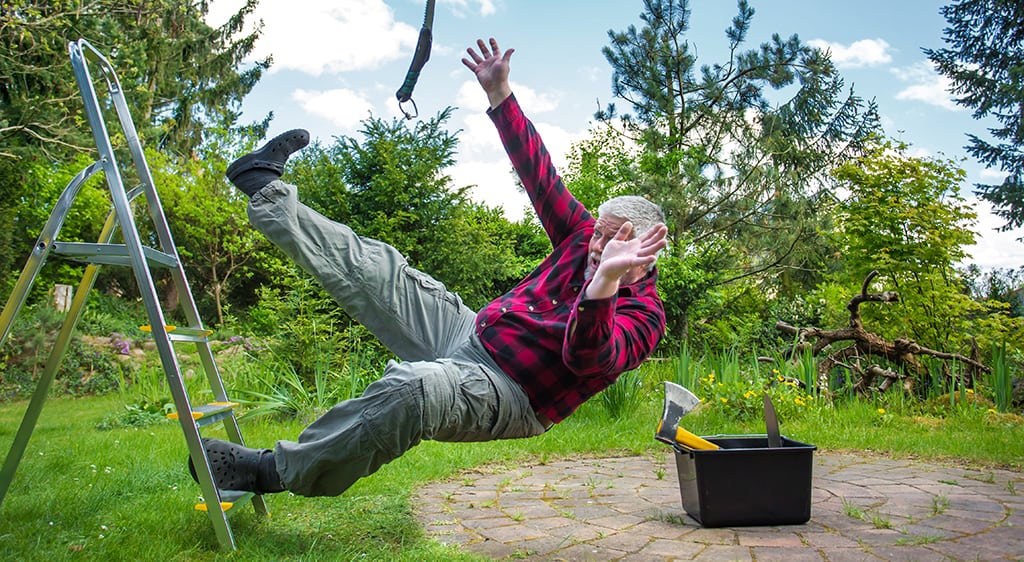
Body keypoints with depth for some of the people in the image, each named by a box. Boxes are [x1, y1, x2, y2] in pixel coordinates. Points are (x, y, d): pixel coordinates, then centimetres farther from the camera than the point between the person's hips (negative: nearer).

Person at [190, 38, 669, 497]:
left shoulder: (642, 316, -16)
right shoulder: (584, 236, 4)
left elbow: (589, 358, -38)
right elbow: (537, 170, 7)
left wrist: (605, 281, -55)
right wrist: (499, 92, 4)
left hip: (508, 392, -7)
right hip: (471, 333, 8)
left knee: (415, 386, -39)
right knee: (377, 269, 6)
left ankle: (276, 471, -22)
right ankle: (266, 190, 20)